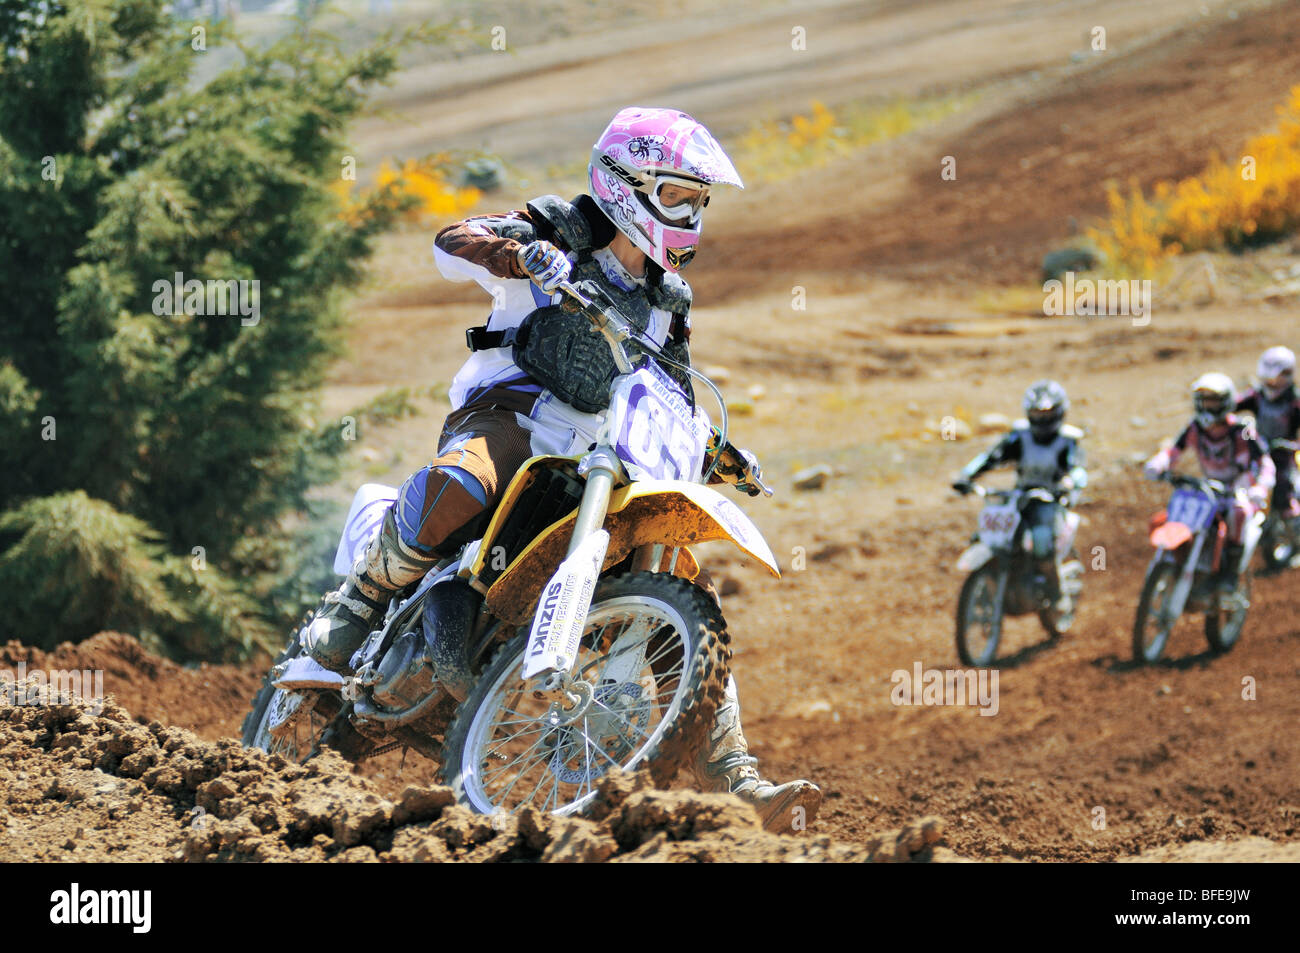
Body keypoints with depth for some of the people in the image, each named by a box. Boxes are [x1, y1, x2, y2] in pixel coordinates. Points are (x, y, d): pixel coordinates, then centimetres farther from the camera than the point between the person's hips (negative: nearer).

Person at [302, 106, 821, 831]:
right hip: (510, 414, -6)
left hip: (601, 450, 6)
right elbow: (454, 241, -15)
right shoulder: (560, 234, 2)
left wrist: (724, 454, 8)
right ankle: (356, 605, -19)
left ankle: (738, 781, -2)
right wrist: (524, 254, -36)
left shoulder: (669, 302, 21)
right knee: (457, 486, -42)